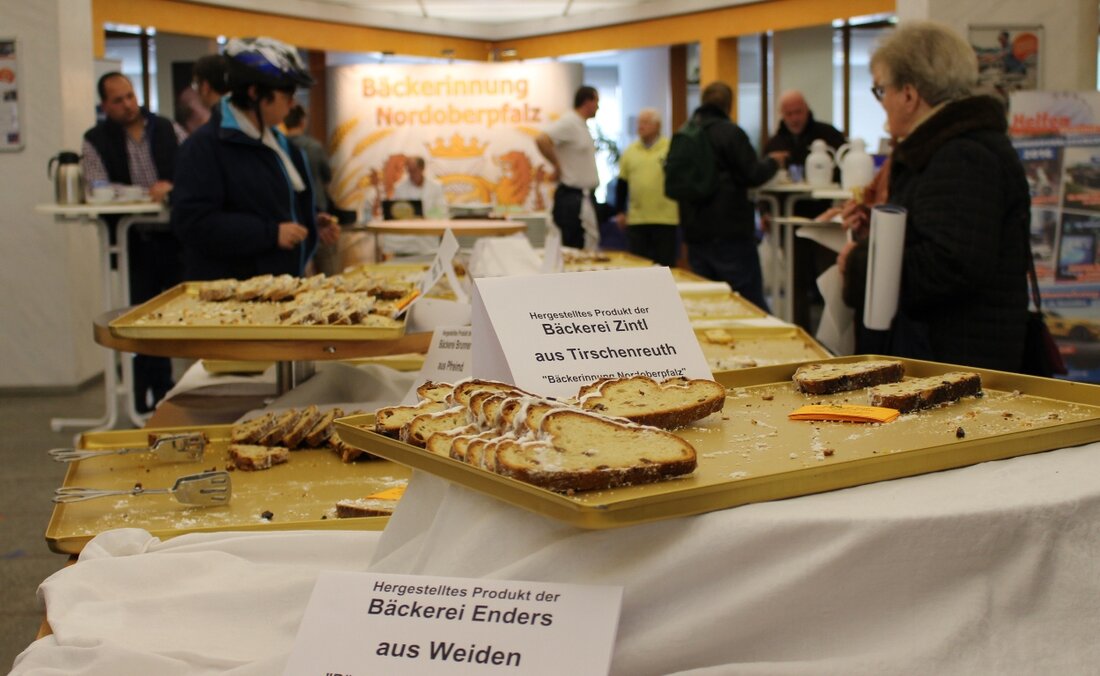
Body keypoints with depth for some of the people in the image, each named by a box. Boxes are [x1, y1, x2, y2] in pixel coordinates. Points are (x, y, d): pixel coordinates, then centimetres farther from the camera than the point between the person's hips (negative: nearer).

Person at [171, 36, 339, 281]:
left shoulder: (277, 141, 16)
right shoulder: (205, 146, -12)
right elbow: (192, 222, -21)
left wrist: (314, 222, 8)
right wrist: (271, 233, -22)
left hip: (284, 282, 8)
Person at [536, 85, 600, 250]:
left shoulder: (581, 125, 16)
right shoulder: (568, 123, -14)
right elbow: (541, 140, -28)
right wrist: (557, 167, -18)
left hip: (583, 196, 10)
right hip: (573, 197, -10)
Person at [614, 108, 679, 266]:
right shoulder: (630, 151, 9)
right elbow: (622, 183, 12)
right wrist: (620, 212, 8)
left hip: (665, 219, -3)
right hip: (636, 220, 3)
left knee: (665, 265, 3)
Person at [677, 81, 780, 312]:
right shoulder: (730, 132, -11)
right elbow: (753, 174, -13)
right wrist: (772, 162, 5)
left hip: (695, 232, 6)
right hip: (730, 232, -6)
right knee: (751, 304, -1)